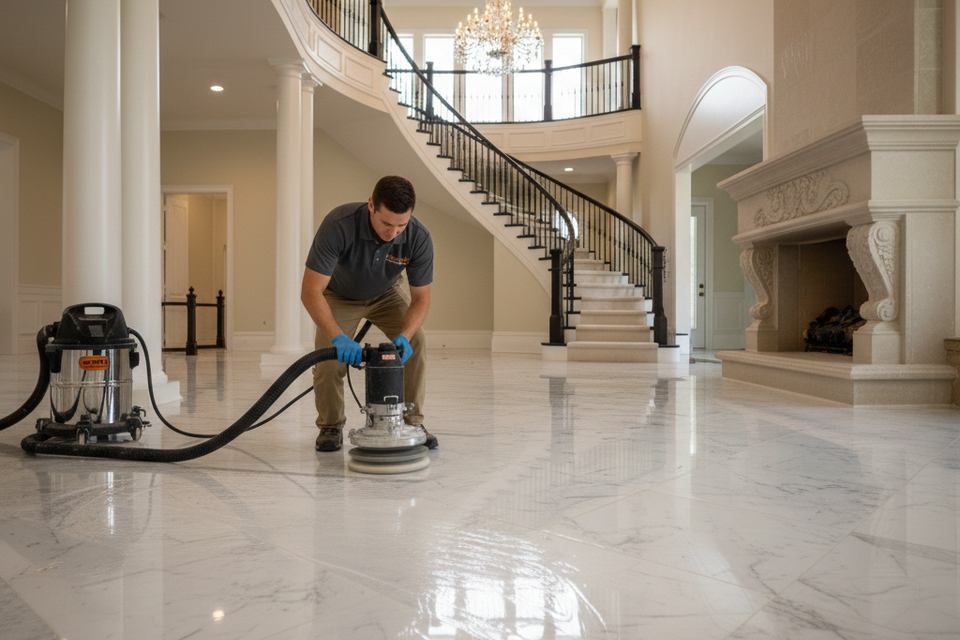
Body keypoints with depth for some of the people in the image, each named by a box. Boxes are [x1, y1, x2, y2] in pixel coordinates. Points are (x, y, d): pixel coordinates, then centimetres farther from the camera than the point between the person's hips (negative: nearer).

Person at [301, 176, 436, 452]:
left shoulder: (419, 238, -32)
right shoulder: (338, 224, -39)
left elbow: (421, 298, -22)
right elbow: (311, 291, -38)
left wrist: (403, 336, -39)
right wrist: (339, 338, -48)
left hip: (386, 294, 2)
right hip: (340, 296, -1)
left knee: (416, 343, -18)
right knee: (329, 356, -19)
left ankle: (411, 422, -2)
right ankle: (330, 426, 6)